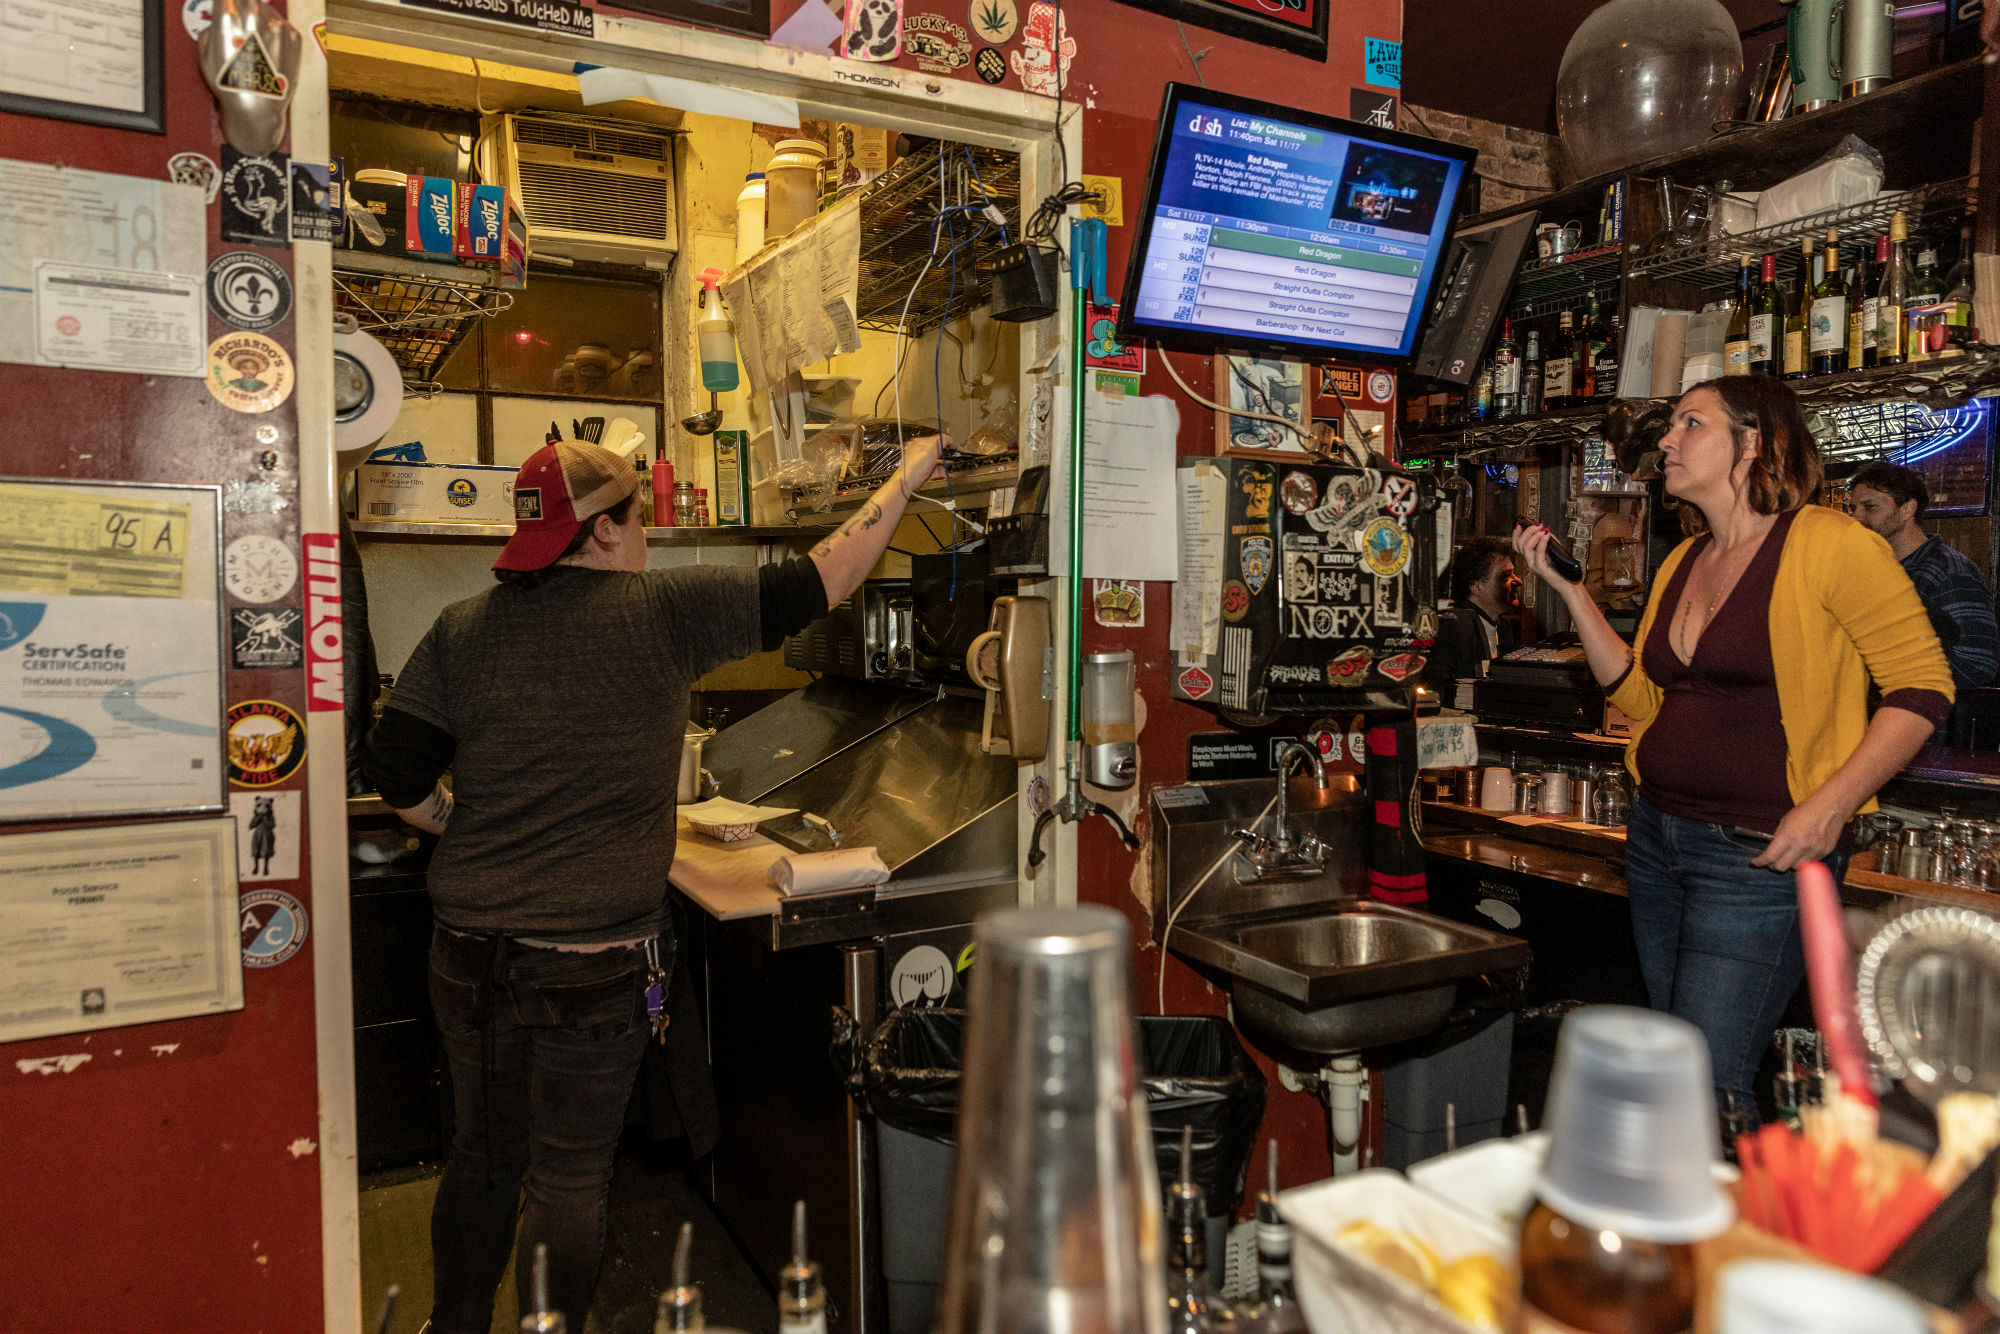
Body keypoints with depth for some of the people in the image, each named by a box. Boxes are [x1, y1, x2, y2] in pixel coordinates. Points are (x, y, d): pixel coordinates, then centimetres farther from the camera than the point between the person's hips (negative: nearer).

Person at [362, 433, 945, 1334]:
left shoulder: (463, 629, 1)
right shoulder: (664, 613, -10)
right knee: (571, 1179, 11)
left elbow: (396, 771, -1)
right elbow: (818, 585, -5)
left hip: (473, 949, 5)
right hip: (595, 963, -4)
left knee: (483, 1157, 22)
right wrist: (906, 477, 6)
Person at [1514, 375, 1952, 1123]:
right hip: (1657, 835, 8)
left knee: (1708, 1087, -7)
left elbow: (1923, 687, -9)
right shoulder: (1682, 562, 13)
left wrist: (1831, 805, -19)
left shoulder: (1828, 543, -9)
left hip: (1762, 856, -7)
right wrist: (1568, 587, 9)